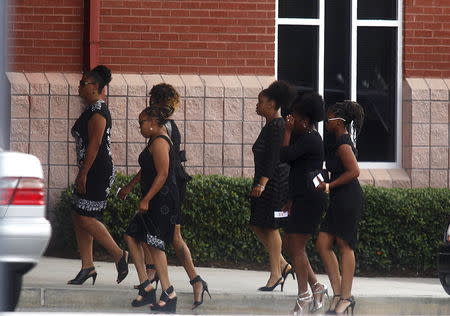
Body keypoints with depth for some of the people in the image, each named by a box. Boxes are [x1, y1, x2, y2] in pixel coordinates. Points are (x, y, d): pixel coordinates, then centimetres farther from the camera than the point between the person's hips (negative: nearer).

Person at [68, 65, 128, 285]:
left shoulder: (98, 112, -16)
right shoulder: (92, 109, 16)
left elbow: (94, 145, -21)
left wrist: (83, 174, -22)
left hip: (98, 172, -10)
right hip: (91, 173, 10)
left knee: (85, 218, -9)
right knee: (79, 218, 9)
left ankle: (119, 255, 0)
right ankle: (87, 267, 12)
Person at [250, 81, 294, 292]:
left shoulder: (276, 127, -15)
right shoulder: (271, 125, 16)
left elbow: (273, 158, -22)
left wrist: (262, 183, -26)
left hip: (275, 180, -10)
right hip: (267, 181, 10)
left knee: (270, 227, -5)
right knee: (257, 226, 10)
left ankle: (276, 274, 1)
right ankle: (283, 265, 15)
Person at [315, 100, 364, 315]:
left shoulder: (343, 144, -13)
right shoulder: (340, 142, 18)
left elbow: (354, 171, -20)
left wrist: (330, 185, -14)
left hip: (347, 198, -10)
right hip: (339, 200, 10)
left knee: (345, 245, -6)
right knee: (323, 244, 5)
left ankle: (345, 297, -3)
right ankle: (338, 293, 5)